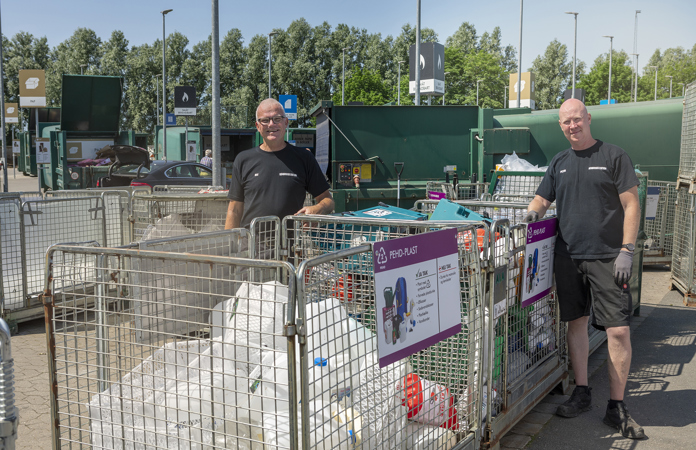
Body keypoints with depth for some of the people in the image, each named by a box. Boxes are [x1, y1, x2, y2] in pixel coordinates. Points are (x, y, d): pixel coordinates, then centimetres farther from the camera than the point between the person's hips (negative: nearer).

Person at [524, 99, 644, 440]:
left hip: (607, 258, -4)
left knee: (618, 330, -7)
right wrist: (532, 213, -6)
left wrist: (626, 251, -10)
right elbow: (541, 200, 18)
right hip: (568, 257, 4)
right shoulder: (559, 163, 13)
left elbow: (631, 205, -3)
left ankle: (616, 407, 4)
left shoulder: (614, 156, 0)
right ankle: (581, 393, 24)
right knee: (576, 323, 10)